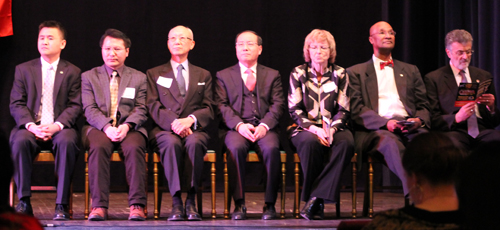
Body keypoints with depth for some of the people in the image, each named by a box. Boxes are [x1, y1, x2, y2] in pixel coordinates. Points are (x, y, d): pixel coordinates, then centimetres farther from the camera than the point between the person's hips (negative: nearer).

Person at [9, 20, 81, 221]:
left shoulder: (72, 72, 12)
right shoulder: (23, 69, 14)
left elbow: (75, 106, 3)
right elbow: (16, 105, 5)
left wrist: (57, 125, -16)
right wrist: (31, 125, -14)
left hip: (60, 128, -1)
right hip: (31, 127, 1)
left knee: (67, 141, -36)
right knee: (20, 141, -34)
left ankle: (61, 204, -31)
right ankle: (24, 202, -25)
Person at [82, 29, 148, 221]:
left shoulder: (139, 78, 16)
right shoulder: (89, 77, 15)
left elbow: (141, 110, 6)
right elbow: (90, 110, 2)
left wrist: (126, 126, -16)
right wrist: (107, 127, -17)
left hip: (129, 129, 0)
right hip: (99, 128, 0)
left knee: (134, 147, -34)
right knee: (99, 146, -35)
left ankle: (137, 205, -35)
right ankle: (99, 206, -36)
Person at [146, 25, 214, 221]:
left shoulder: (203, 76, 22)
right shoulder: (154, 74, 19)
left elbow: (208, 110, 10)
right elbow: (154, 107, 4)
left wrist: (190, 120, -13)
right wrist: (174, 122, -16)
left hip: (194, 130, 1)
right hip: (165, 130, 0)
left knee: (194, 143, -37)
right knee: (172, 143, -38)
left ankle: (191, 201, -31)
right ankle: (176, 203, -35)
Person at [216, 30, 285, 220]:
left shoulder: (272, 75, 18)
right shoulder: (224, 75, 17)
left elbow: (277, 105, 7)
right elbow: (222, 105, 4)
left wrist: (264, 126, -12)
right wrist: (239, 125, -14)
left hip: (264, 128, 0)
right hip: (237, 128, 0)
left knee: (271, 148, -34)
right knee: (236, 147, -35)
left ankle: (270, 204, -23)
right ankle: (239, 203, -27)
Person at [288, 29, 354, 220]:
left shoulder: (340, 74, 9)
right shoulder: (298, 74, 7)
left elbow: (343, 110, 4)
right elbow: (294, 110, 0)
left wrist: (331, 129, -15)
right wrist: (313, 128, -16)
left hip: (333, 128, 1)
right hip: (306, 129, -1)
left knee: (346, 142, -34)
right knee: (310, 142, -37)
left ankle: (316, 198, -33)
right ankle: (317, 203, -26)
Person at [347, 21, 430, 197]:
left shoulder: (410, 71, 30)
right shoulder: (356, 72, 19)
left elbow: (424, 106, 23)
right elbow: (356, 109, 4)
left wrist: (419, 120, -4)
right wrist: (385, 123, -14)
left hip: (409, 128, 3)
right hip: (375, 130, -3)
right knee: (390, 141, -40)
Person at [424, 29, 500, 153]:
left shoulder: (484, 77, 23)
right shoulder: (433, 79, 11)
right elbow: (433, 119, 3)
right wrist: (457, 118, -16)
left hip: (482, 130, 4)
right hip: (455, 131, -4)